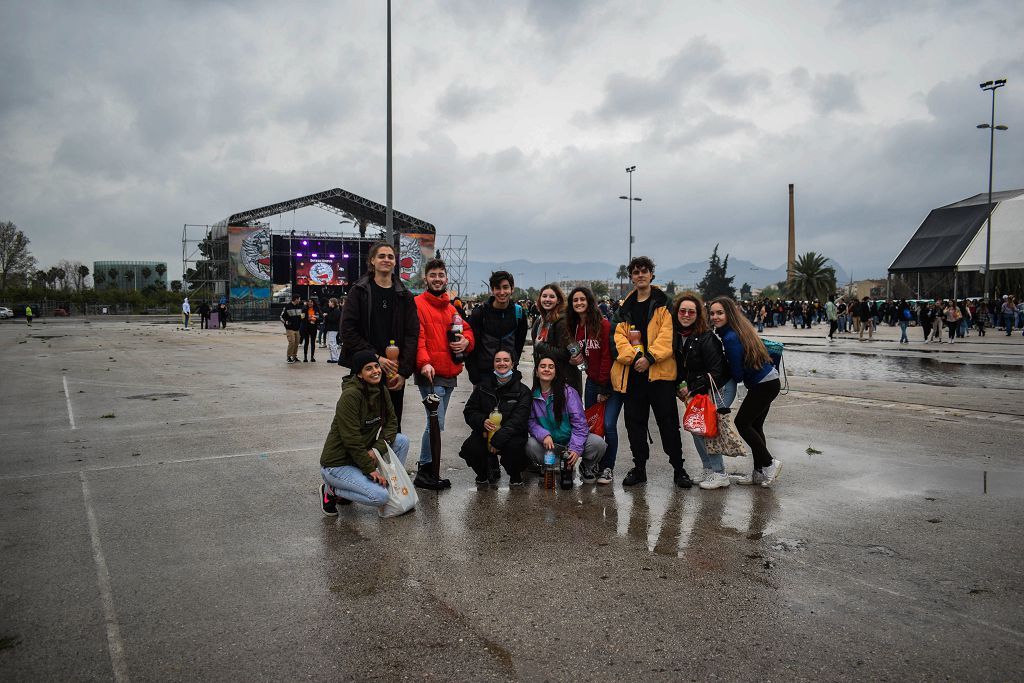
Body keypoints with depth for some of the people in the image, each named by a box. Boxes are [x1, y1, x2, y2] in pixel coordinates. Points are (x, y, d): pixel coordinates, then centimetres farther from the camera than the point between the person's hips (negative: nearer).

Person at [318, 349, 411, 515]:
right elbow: (351, 438, -23)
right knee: (380, 496, -22)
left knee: (402, 440, -4)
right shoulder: (351, 395, -23)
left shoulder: (381, 391, 1)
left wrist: (376, 448, -14)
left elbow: (392, 422, 4)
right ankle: (331, 490, -1)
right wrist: (370, 468, -19)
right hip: (337, 464, -8)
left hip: (359, 455, 8)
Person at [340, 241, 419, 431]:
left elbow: (412, 335, 2)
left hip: (395, 374, 2)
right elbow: (348, 330, -6)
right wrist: (375, 357, -14)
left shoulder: (405, 296, 9)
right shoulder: (359, 291, 2)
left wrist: (404, 372, -8)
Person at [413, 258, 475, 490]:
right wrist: (424, 362, -27)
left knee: (436, 422, 13)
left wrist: (466, 341, -1)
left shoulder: (451, 308, 18)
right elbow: (417, 336, -13)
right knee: (436, 422, -12)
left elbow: (466, 330, 23)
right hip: (430, 374, -7)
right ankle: (424, 472, -2)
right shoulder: (418, 304, -4)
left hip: (449, 374, 8)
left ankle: (428, 469, 22)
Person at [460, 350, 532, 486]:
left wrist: (497, 440, -26)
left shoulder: (522, 391, -3)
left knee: (514, 446, -36)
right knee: (469, 448, -27)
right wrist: (482, 421, -18)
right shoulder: (483, 386, 8)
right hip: (485, 433, 3)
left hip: (511, 434, -3)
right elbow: (469, 411, 6)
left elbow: (518, 420, -15)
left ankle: (515, 476, 1)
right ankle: (485, 474, 9)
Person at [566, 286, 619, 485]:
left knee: (608, 425, -11)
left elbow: (607, 357, -14)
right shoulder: (574, 327, 7)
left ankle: (608, 468, 1)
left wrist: (603, 390, -14)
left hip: (610, 382, -6)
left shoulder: (603, 324, -13)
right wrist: (575, 360, -6)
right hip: (592, 382, 6)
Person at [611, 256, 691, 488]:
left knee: (668, 421, -1)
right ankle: (639, 468, 20)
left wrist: (650, 357, -19)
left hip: (659, 371, -4)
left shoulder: (664, 303, 2)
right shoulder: (625, 307, 15)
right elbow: (620, 336, 5)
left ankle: (678, 468, 11)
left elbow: (667, 335, -8)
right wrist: (632, 356, -13)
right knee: (634, 422, 9)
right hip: (632, 372, 4)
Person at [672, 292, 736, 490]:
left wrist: (692, 390, -17)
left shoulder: (706, 338, -22)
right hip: (698, 390, 8)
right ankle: (709, 469, 19)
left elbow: (715, 371, -23)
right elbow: (679, 367, 11)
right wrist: (678, 388, -1)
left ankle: (719, 474, -5)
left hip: (720, 388, -7)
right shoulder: (676, 336, -2)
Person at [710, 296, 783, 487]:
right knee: (754, 425, 12)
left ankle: (769, 463, 7)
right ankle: (760, 473, 18)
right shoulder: (740, 328, 7)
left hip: (763, 385, -10)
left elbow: (736, 375, -17)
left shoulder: (731, 338, -22)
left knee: (742, 423, -2)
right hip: (770, 381, 10)